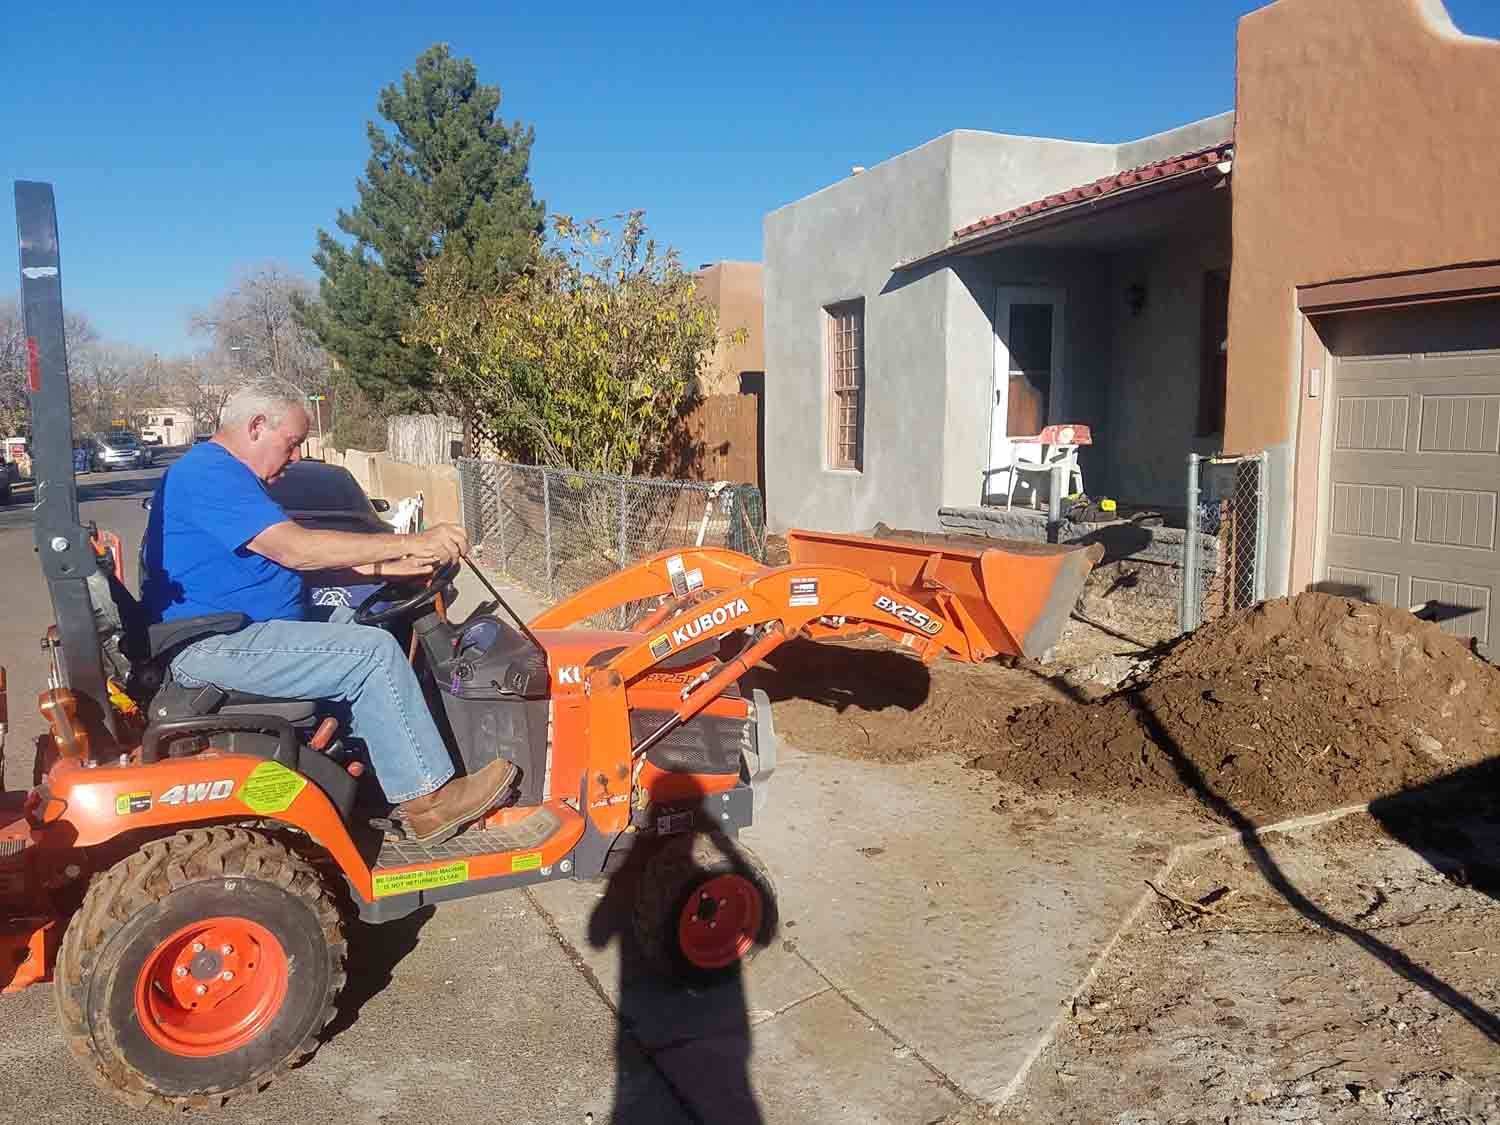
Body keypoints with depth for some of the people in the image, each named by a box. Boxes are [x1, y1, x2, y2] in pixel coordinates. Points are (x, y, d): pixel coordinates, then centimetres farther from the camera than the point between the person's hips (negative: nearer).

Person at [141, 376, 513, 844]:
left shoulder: (226, 473, 18)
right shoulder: (210, 475, -17)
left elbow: (290, 554, 16)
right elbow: (297, 549, -28)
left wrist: (381, 566, 2)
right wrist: (411, 543, -26)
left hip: (233, 628, 11)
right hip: (211, 646, -11)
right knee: (373, 652, -18)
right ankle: (426, 799, -12)